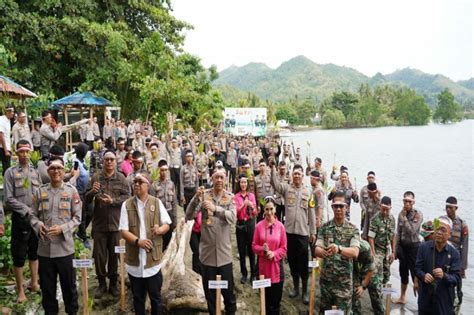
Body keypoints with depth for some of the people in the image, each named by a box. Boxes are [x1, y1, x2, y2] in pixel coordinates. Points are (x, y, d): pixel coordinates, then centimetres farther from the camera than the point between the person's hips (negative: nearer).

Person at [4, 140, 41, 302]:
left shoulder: (35, 172, 8)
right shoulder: (10, 172, -4)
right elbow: (9, 199, -9)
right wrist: (27, 211, -13)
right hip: (20, 219, -4)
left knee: (34, 252, 14)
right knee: (19, 256, 3)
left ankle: (34, 283, 27)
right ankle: (20, 290, 14)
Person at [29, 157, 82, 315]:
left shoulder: (71, 191, -2)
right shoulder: (40, 191, 4)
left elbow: (77, 217, -2)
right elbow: (33, 215, 7)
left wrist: (62, 229, -16)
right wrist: (38, 225, -14)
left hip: (65, 247, -2)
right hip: (44, 247, 2)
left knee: (69, 284, 10)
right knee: (47, 285, 15)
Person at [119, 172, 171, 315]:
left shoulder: (157, 203, -1)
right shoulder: (126, 205, -2)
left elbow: (167, 224, 4)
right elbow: (123, 231, -7)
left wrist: (160, 229, -19)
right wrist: (138, 241, -23)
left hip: (153, 258, 0)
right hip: (134, 259, 1)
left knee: (155, 296, 10)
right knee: (138, 297, 16)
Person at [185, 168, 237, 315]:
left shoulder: (230, 197, -1)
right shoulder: (204, 195, -3)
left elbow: (233, 218, -17)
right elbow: (189, 216, -9)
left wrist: (215, 208, -31)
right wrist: (196, 198, -24)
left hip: (224, 252, 0)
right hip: (207, 251, 0)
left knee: (228, 289, 10)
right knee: (209, 289, 14)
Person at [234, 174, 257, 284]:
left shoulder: (251, 195, 2)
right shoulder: (236, 197, -2)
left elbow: (255, 214, 2)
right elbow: (236, 212, -10)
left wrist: (252, 206, -18)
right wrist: (243, 205, -25)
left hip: (250, 224, 0)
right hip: (240, 224, 0)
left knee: (251, 248, 0)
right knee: (241, 250, 5)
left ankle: (253, 273, 13)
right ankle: (244, 274, 17)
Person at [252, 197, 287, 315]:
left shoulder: (280, 226, -5)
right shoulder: (259, 226, -5)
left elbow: (284, 248, -1)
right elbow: (254, 246, 1)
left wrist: (274, 254, -16)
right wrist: (262, 249, -18)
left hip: (276, 265, 0)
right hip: (263, 266, 0)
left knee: (276, 297, 8)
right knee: (266, 297, 13)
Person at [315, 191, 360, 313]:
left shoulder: (353, 229, -5)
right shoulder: (325, 227, 0)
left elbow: (355, 252, -19)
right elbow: (317, 250, -7)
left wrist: (339, 248, -38)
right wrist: (323, 252, -31)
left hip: (344, 280, -2)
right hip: (326, 278, 2)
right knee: (324, 310, 16)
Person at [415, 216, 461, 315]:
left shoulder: (454, 253, -7)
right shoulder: (423, 247, -3)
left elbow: (456, 278, -11)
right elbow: (417, 268, -1)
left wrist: (444, 276, -31)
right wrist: (423, 276, -22)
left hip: (444, 299, -1)